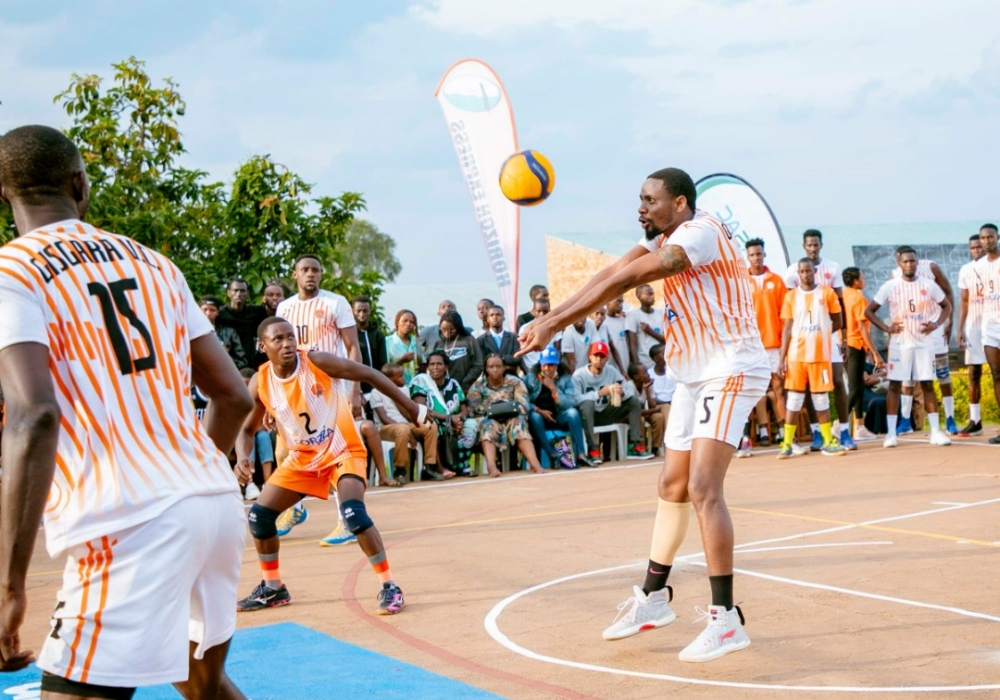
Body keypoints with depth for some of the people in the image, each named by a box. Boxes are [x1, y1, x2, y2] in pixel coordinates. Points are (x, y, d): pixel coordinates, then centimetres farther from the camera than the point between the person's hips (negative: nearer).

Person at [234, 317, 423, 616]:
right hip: (303, 457, 5)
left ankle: (389, 586, -15)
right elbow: (247, 429, 3)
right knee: (259, 514, 2)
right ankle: (272, 588, 21)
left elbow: (369, 374, -15)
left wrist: (411, 407, -13)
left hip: (343, 451, -5)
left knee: (353, 512, -27)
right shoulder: (260, 383, -10)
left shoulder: (317, 361, -22)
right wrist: (242, 458, -19)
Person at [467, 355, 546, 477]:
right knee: (487, 425, -34)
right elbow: (474, 409, -6)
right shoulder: (478, 386, 7)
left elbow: (523, 407, -3)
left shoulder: (515, 382, 8)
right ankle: (491, 466, -58)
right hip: (489, 420, -1)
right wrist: (492, 410, -20)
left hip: (512, 420, 1)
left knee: (519, 423, -31)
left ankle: (535, 464, -49)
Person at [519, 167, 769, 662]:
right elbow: (609, 278, -3)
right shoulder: (662, 240, 9)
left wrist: (554, 324, -27)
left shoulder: (701, 233, -20)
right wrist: (551, 321, -15)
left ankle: (726, 620, -16)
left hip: (731, 371, -10)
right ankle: (651, 599, 28)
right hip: (693, 375, 10)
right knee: (673, 486, 15)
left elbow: (621, 281, -26)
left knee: (703, 488, -19)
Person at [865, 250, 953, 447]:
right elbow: (869, 310, 2)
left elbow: (947, 306, 12)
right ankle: (891, 433, 3)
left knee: (928, 385, 3)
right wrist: (886, 328, -10)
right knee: (894, 385, -1)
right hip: (899, 344, -1)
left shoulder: (929, 285, 1)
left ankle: (935, 431, 6)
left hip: (924, 343, 1)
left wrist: (936, 324, -5)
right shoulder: (890, 286, -3)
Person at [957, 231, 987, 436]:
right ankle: (975, 421, 7)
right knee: (973, 374, 3)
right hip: (973, 327, 4)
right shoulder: (965, 270, 8)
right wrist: (960, 329, 4)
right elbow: (964, 302, 11)